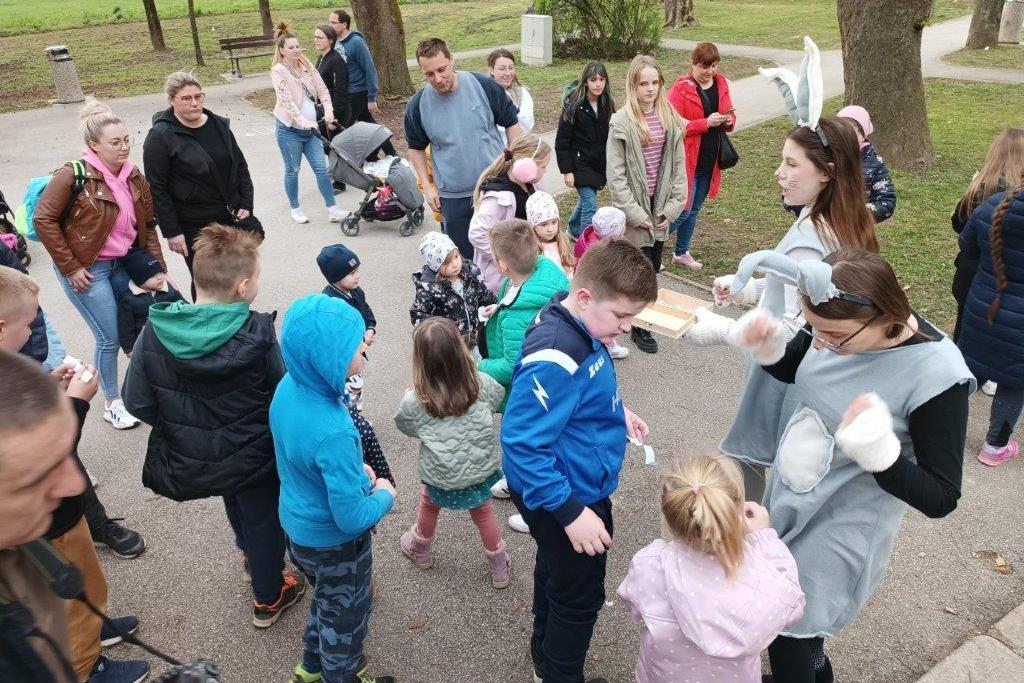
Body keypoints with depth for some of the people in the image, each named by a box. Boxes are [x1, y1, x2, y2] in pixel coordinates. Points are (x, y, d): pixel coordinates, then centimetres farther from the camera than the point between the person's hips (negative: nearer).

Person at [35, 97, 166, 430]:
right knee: (109, 337, -1)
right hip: (86, 269, -6)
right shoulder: (73, 175, -19)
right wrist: (70, 268, -15)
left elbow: (148, 224, 9)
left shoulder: (133, 175, 1)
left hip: (122, 264, 6)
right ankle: (111, 402, 19)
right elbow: (44, 219, -15)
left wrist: (158, 266, 4)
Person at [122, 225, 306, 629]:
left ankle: (249, 551, 62)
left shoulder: (155, 331, -17)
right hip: (253, 455, -4)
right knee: (263, 520, 21)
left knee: (235, 500, 34)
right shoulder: (257, 335, -27)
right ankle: (269, 599, 41)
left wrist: (176, 426, 6)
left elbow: (137, 400, -11)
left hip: (191, 456, 5)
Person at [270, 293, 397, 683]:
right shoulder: (334, 433, -40)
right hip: (334, 543, -8)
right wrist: (384, 496, -12)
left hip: (297, 526, 8)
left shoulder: (288, 388, -14)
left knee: (325, 601, 34)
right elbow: (352, 519, -32)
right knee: (345, 618, 22)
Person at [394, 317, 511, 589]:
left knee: (429, 504, 31)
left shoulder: (413, 402, -27)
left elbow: (406, 427, -5)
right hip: (482, 468, 1)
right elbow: (498, 395, 2)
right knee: (482, 511, 28)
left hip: (441, 477, -1)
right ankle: (500, 568, 45)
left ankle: (419, 550, 57)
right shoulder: (482, 384, -22)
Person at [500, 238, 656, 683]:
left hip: (574, 483, 10)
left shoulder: (578, 322, -7)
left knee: (557, 566, 31)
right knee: (580, 595, 13)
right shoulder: (555, 358, -37)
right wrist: (571, 512, -31)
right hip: (567, 496, -10)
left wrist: (616, 410, 3)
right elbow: (523, 443, -35)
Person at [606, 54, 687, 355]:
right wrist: (634, 212, -14)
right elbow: (615, 174, -12)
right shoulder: (621, 122, -11)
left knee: (654, 267, 12)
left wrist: (673, 206, -1)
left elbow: (679, 166, 6)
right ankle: (639, 327, 17)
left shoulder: (670, 119, 3)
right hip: (635, 208, -5)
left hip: (661, 207, 5)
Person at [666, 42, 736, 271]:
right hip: (686, 160, -6)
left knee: (694, 209, 15)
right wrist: (706, 123, -23)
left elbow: (729, 116, 17)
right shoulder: (681, 88, -11)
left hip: (709, 162, 6)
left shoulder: (721, 85, 8)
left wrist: (729, 121, -7)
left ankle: (681, 253, 30)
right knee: (684, 210, -7)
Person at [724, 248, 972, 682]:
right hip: (788, 498, 6)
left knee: (786, 629, 8)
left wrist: (878, 450, -40)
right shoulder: (838, 325, -15)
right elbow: (792, 369, 7)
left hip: (842, 526, -6)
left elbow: (940, 498, -22)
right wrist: (767, 346, -16)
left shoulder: (936, 375, -29)